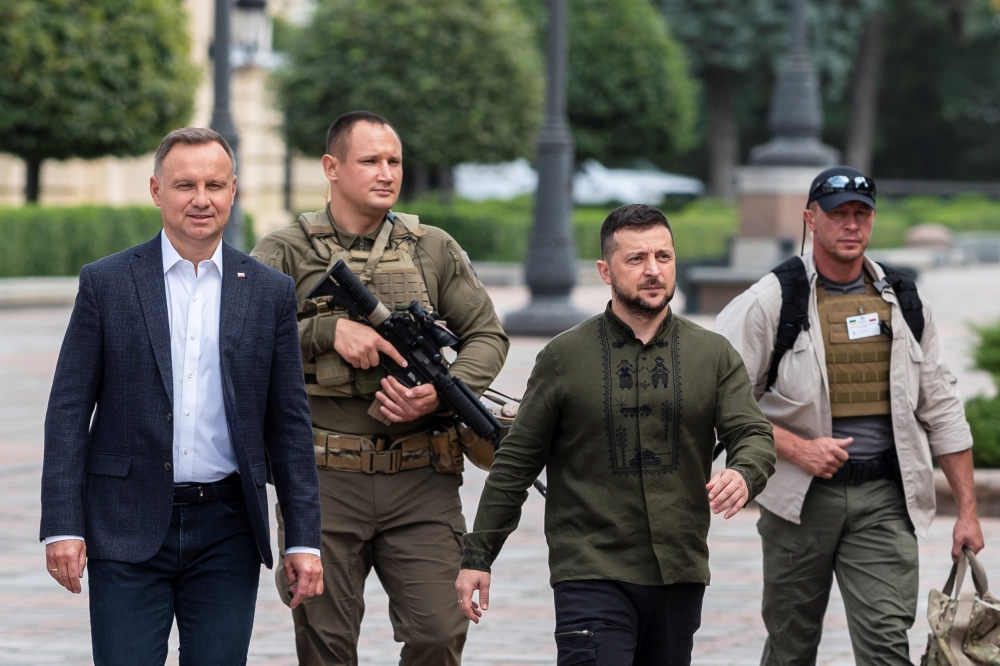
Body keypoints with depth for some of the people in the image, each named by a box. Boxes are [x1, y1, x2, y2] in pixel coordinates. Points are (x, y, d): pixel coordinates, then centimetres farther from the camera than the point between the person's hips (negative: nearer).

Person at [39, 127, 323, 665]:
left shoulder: (269, 293, 7)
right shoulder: (106, 283, 2)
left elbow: (288, 424, 8)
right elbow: (69, 411, 1)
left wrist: (304, 540, 3)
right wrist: (62, 527, -7)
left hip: (226, 535, 2)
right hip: (128, 532, -1)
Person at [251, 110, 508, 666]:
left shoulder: (434, 249, 11)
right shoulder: (288, 252, 3)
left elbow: (487, 335, 10)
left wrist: (442, 393, -9)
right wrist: (329, 330, -19)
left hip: (420, 480, 2)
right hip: (324, 480, -1)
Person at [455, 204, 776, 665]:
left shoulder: (714, 355, 8)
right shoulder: (564, 358, 2)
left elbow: (754, 436, 1)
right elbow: (516, 462, 5)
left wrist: (743, 474, -24)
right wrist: (477, 556, 3)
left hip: (680, 576, 3)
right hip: (592, 575, -3)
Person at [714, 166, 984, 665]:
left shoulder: (904, 302, 8)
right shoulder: (771, 300, -3)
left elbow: (941, 408, 12)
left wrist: (967, 509, 8)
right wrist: (797, 449, -16)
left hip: (884, 498, 1)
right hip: (800, 496, -1)